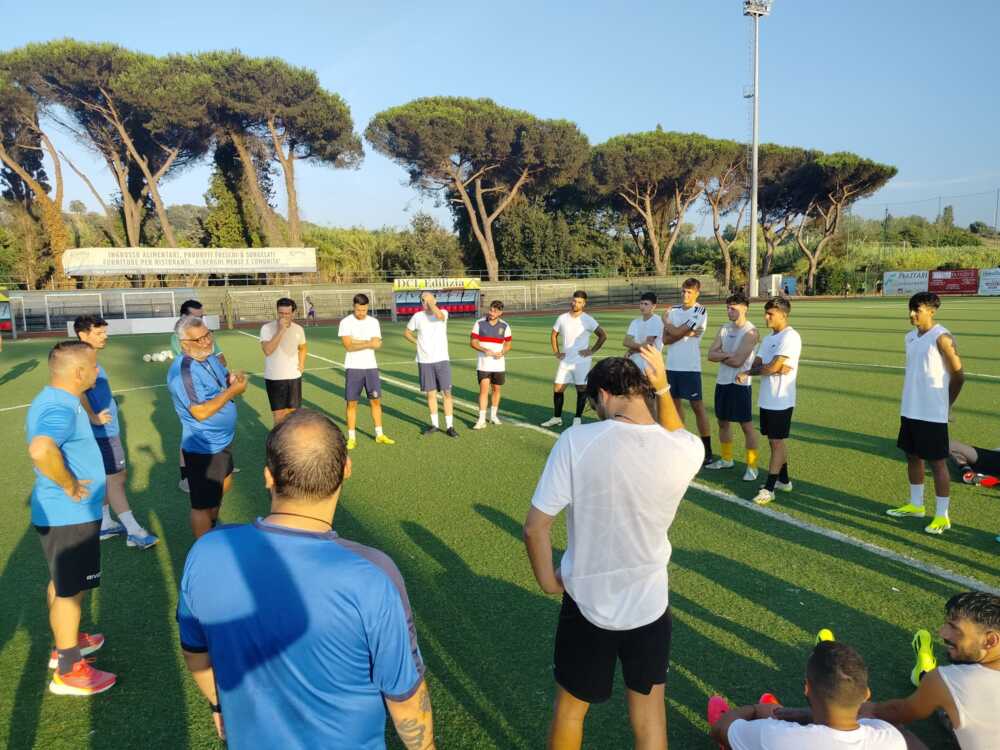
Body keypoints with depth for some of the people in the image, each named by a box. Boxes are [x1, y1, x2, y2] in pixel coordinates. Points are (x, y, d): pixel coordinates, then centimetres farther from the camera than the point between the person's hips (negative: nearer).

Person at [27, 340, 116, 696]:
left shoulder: (58, 400, 7)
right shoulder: (60, 408, -27)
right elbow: (40, 450, -46)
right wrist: (70, 485, -31)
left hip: (65, 512, 10)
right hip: (69, 515, -10)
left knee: (62, 583, 24)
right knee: (71, 590, 3)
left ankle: (66, 643, 42)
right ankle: (68, 671, 16)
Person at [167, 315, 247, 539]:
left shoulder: (210, 357, 2)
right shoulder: (183, 371, -27)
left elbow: (224, 378, 18)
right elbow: (201, 412, -30)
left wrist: (233, 379, -6)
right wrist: (232, 391, -25)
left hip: (222, 441, 10)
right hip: (203, 448, -10)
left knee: (224, 484, 30)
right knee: (202, 504, 4)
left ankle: (213, 526, 52)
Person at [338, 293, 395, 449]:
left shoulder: (374, 322, 5)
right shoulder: (346, 322, -5)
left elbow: (377, 344, -7)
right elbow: (348, 346, -16)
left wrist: (356, 342, -14)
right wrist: (369, 343, -17)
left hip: (371, 367, 3)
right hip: (353, 368, -3)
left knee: (376, 401, 7)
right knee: (352, 403, 1)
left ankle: (379, 435, 18)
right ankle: (352, 438, 9)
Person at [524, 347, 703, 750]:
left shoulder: (576, 441, -23)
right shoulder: (688, 451, -15)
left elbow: (534, 527, -18)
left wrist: (547, 579, -2)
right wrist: (663, 386, 3)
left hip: (587, 601, -1)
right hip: (648, 604, 2)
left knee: (570, 707, 23)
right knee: (649, 715, 23)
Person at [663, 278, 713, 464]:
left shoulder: (700, 312, -9)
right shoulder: (673, 310, 9)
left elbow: (677, 332, -17)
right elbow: (665, 339, 1)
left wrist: (666, 323, 2)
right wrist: (685, 333, -13)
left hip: (690, 367, -6)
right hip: (672, 365, 6)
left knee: (698, 406, -3)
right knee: (675, 403, 12)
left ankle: (707, 451, 3)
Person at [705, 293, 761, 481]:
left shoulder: (750, 331, -13)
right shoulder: (724, 329, 8)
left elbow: (737, 361, -21)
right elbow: (711, 354, -1)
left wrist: (720, 356, -5)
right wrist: (728, 355, -16)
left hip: (740, 383, -7)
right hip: (722, 381, 7)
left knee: (746, 425, -1)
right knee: (723, 421, 16)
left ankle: (752, 466, 7)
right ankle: (726, 459, 32)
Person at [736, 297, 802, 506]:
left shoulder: (790, 337, -14)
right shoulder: (768, 339, 13)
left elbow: (772, 367, -20)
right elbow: (756, 365, 3)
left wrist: (747, 373, -7)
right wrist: (777, 369, -17)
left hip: (780, 400, -8)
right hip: (766, 399, 8)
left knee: (777, 442, -1)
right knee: (774, 441, 15)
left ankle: (769, 488, 3)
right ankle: (783, 480, 28)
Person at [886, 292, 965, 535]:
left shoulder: (941, 338, -15)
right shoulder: (910, 337, 10)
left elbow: (958, 375, -10)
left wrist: (945, 404, 0)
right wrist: (910, 401, 17)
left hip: (933, 414, -8)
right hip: (910, 411, 8)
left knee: (937, 462, 0)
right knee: (912, 456, 16)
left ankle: (942, 516, 9)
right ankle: (915, 505, 31)